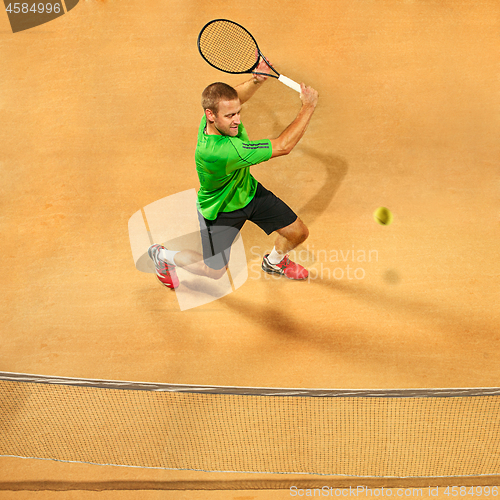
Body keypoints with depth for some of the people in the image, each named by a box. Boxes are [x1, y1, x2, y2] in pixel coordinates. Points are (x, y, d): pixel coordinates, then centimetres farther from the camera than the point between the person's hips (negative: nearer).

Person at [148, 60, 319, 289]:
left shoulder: (222, 110, -26)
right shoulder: (219, 151, -47)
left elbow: (237, 96, 2)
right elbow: (282, 146, -42)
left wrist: (256, 80, -22)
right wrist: (308, 108, -33)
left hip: (248, 190, 7)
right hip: (220, 209, -7)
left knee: (298, 232, 9)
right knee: (215, 271, 12)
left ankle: (274, 261, 45)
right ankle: (162, 256, 38)